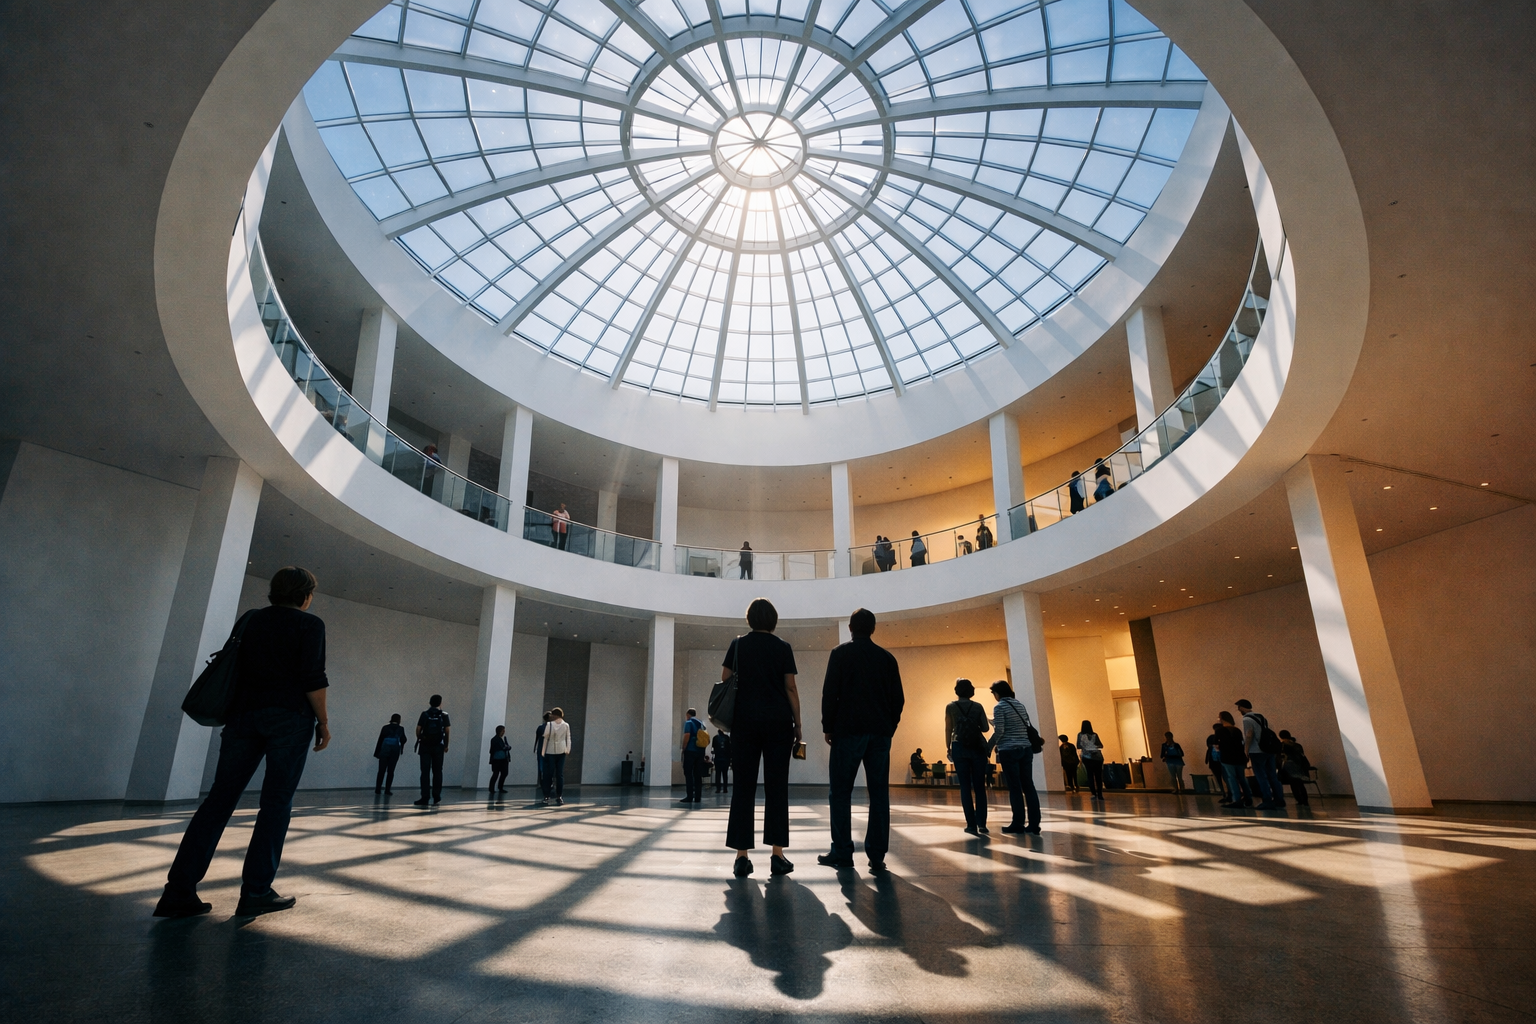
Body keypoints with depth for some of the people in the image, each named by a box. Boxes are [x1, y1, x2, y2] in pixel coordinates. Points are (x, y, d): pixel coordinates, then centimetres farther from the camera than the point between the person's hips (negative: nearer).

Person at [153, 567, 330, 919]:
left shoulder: (250, 620, 15)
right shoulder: (309, 624, -3)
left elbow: (233, 668, 18)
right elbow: (313, 678, -11)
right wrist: (323, 721, -2)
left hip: (243, 714, 6)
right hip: (289, 717, -5)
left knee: (220, 799, 7)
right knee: (276, 803, -1)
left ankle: (179, 891, 2)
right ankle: (256, 892, -1)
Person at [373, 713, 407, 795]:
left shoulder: (385, 728, 2)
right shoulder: (401, 729, 1)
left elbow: (380, 740, 1)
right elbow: (403, 740, 11)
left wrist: (377, 752, 5)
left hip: (384, 751, 1)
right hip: (395, 752, -1)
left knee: (381, 771, 8)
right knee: (390, 771, 4)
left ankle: (377, 790, 8)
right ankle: (387, 790, 0)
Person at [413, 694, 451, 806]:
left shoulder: (425, 714, 1)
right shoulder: (444, 715, 1)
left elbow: (418, 729, -3)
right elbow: (447, 731, -1)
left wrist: (419, 739, 14)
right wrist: (446, 745, 8)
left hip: (425, 746, 0)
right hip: (438, 746, 0)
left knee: (425, 772, 1)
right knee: (437, 772, 9)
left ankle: (425, 797, -5)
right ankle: (436, 797, 10)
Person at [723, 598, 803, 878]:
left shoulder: (738, 644, 6)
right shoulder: (783, 648, 1)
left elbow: (725, 681, 6)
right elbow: (791, 689, -1)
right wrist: (797, 724, 4)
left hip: (745, 720, 1)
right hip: (778, 720, -1)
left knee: (744, 787, 3)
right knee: (776, 787, 2)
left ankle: (742, 856, 1)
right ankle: (777, 855, 0)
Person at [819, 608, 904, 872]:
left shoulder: (841, 653, 1)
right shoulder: (887, 657, 11)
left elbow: (830, 692, -6)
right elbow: (898, 698, 9)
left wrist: (827, 727, -1)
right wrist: (889, 727, 16)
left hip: (848, 730, -3)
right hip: (880, 733, 4)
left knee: (840, 792, 4)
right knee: (879, 793, 5)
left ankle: (842, 853, 2)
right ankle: (877, 856, 3)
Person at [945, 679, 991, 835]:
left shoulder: (950, 707, 3)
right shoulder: (978, 706, 5)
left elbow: (948, 730, 0)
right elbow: (986, 728, 3)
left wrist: (948, 748, 8)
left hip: (959, 747, -1)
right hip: (978, 747, 1)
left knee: (965, 786, 2)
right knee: (979, 786, 5)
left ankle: (971, 824, -1)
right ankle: (982, 824, -1)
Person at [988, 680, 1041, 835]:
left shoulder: (999, 707, -6)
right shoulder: (1020, 704, 13)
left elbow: (999, 731, -12)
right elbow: (1027, 727, 15)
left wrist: (989, 746, 1)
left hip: (1009, 750, -6)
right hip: (1026, 749, 6)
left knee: (1014, 787, -2)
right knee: (1028, 786, 5)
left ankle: (1018, 824, 2)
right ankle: (1034, 824, 5)